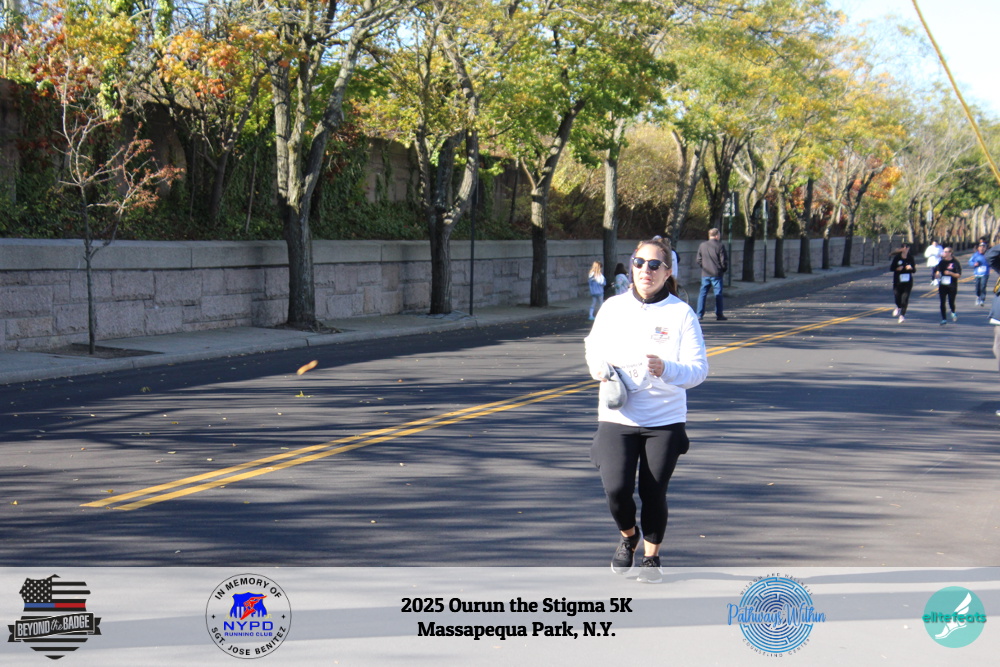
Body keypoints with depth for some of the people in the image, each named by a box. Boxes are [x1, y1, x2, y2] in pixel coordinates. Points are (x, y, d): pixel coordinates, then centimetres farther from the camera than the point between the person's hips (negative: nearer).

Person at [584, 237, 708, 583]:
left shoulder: (681, 313, -5)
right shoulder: (613, 308, 4)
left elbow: (699, 369, -9)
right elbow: (593, 347, 19)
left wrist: (666, 369, -28)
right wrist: (599, 368, -4)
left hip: (664, 421, -1)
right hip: (616, 417, 2)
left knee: (654, 493, 2)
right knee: (616, 488, -11)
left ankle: (651, 555, 29)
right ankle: (628, 536, 23)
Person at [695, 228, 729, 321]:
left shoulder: (702, 246, 4)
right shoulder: (720, 246, -9)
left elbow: (698, 259, 8)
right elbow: (724, 261, -8)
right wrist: (724, 269, 10)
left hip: (705, 274, 3)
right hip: (716, 274, -3)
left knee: (702, 293, 8)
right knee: (718, 294, 3)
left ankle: (699, 314, 6)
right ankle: (719, 314, 3)